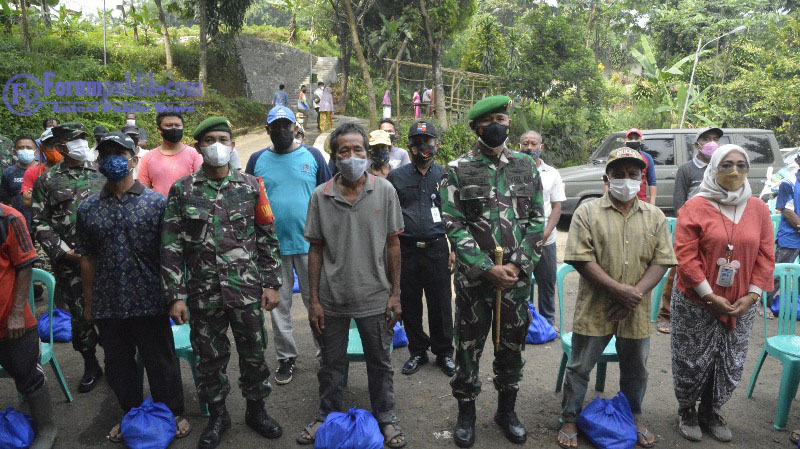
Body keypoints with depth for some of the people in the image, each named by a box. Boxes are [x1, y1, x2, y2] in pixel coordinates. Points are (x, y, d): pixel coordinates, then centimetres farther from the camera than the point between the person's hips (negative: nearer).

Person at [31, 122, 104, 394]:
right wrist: (64, 252, -8)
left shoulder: (101, 173, 5)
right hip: (70, 262, 0)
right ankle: (90, 366, 24)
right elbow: (40, 223, 2)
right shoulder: (47, 181, 3)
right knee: (80, 315, 7)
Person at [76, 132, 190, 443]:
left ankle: (172, 414, 30)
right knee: (119, 365, 17)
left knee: (161, 362, 10)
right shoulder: (88, 209, 4)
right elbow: (88, 259, 9)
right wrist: (89, 303, 10)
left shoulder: (156, 202, -4)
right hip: (108, 306, 3)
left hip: (149, 302, -3)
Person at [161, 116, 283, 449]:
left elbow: (268, 238, 4)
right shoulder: (182, 190, 0)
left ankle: (256, 409, 33)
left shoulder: (250, 186, 1)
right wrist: (175, 296, -6)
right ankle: (217, 415, 33)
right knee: (210, 357, 12)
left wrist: (272, 283, 1)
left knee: (254, 353, 11)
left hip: (248, 290, 0)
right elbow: (171, 247, -2)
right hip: (203, 293, 0)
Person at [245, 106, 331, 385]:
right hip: (272, 246, 2)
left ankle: (325, 353, 20)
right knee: (279, 305, 10)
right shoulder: (258, 160, 6)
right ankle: (286, 357, 24)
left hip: (309, 244, -1)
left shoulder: (312, 156, 3)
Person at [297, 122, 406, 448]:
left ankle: (386, 418, 34)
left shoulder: (385, 191, -4)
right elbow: (316, 250, 1)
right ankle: (327, 417, 38)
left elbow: (393, 244, -1)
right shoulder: (321, 196, -4)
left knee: (380, 363, 14)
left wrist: (395, 293, -2)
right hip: (331, 299, 1)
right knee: (331, 363, 17)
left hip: (375, 297, -1)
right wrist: (314, 300, -1)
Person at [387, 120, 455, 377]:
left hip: (437, 249, 0)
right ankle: (417, 351, 24)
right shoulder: (396, 177, 5)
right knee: (410, 304, 8)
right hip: (406, 250, 1)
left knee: (440, 304, 4)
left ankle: (444, 352, 21)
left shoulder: (444, 176, 8)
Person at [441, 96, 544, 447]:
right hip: (473, 277, -2)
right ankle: (466, 414, 28)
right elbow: (454, 225, -8)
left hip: (517, 275, 2)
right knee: (468, 346, 9)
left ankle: (507, 411, 34)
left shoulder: (527, 167, 5)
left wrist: (517, 265, -8)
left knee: (512, 346, 15)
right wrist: (487, 269, -15)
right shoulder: (458, 170, -3)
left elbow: (537, 220, 3)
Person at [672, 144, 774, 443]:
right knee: (692, 362, 7)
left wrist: (752, 296, -6)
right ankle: (686, 411, 30)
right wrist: (710, 296, -16)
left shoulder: (759, 209, 3)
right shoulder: (695, 206, -9)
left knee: (730, 365, 13)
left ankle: (711, 412, 35)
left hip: (740, 306, 4)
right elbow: (685, 256, -14)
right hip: (695, 303, -4)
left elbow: (766, 256, 3)